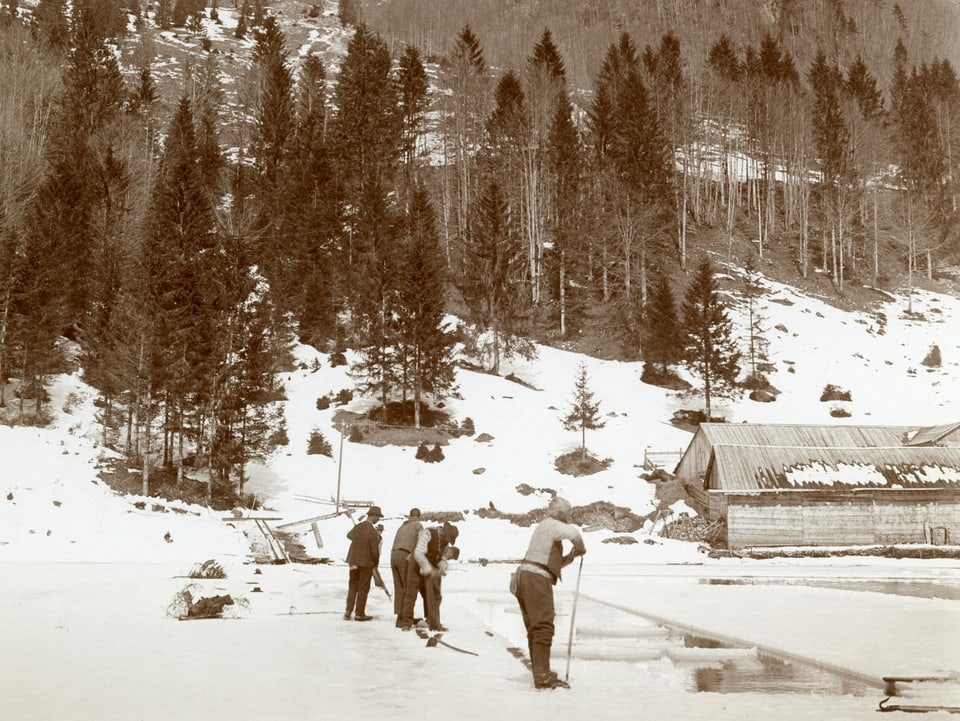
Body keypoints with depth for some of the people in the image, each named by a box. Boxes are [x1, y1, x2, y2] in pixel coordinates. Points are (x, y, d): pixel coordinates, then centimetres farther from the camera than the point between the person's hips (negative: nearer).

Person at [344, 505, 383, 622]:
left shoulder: (357, 527, 2)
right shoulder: (373, 532, -20)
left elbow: (349, 535, 25)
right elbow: (375, 551, -17)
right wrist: (375, 564, 1)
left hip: (353, 562, 6)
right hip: (366, 563, -6)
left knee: (353, 587, 16)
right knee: (363, 589, 5)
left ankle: (348, 611, 14)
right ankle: (360, 614, 11)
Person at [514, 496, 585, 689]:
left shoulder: (543, 528, 28)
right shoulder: (552, 525, -2)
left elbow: (553, 563, 28)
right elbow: (573, 533, -22)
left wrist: (571, 556, 13)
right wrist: (581, 548, -1)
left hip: (524, 575, 10)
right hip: (537, 578, -10)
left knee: (535, 628, 13)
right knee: (544, 626, -13)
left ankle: (540, 672, 18)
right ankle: (543, 675, -18)